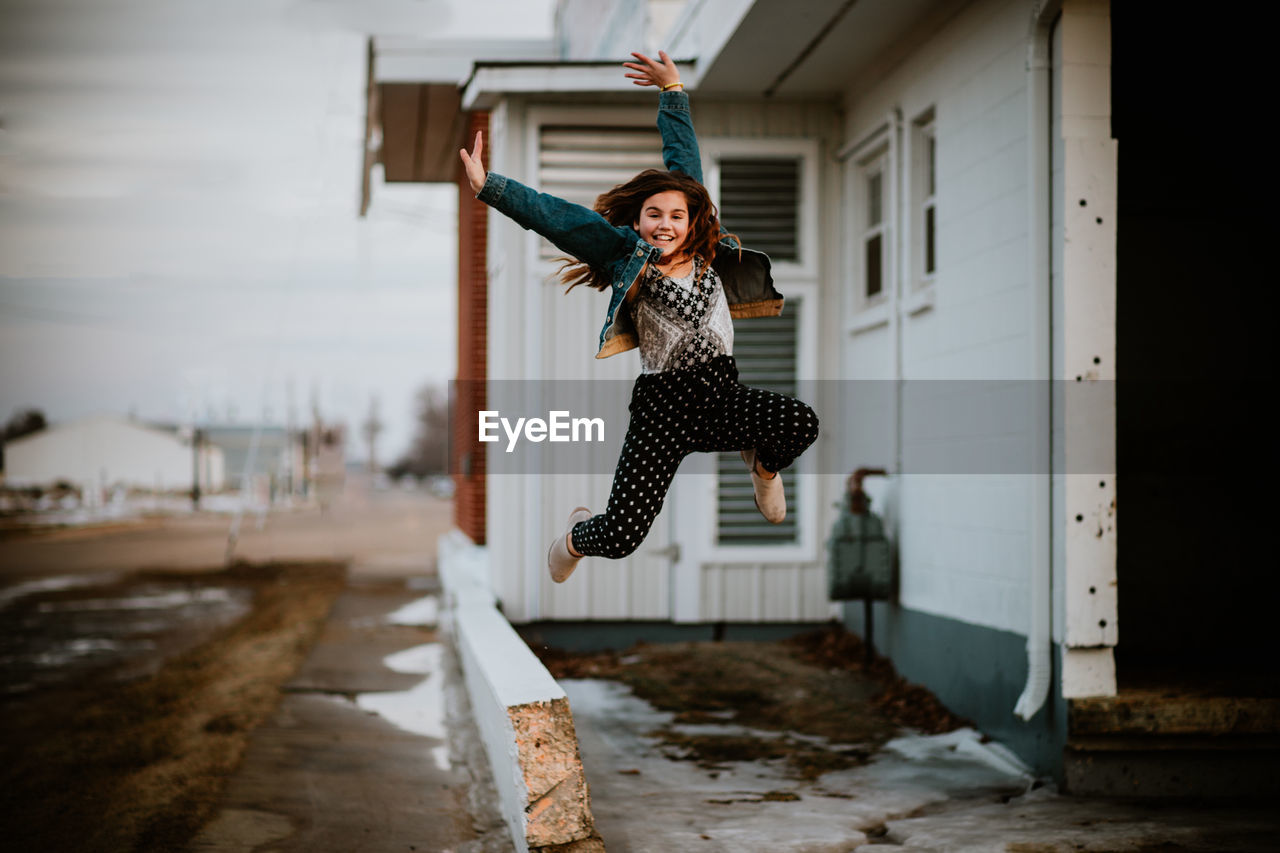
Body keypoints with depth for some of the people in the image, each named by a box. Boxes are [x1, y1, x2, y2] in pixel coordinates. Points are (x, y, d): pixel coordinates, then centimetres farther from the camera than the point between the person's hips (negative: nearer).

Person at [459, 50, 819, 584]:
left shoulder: (706, 252, 7)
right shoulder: (627, 255, -2)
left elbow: (684, 159, 17)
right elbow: (556, 217, -11)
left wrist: (673, 90, 24)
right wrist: (487, 185, -20)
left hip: (722, 396, 4)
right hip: (662, 405, -4)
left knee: (801, 423, -27)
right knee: (620, 538, -14)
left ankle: (763, 463, 13)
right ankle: (578, 534, 28)